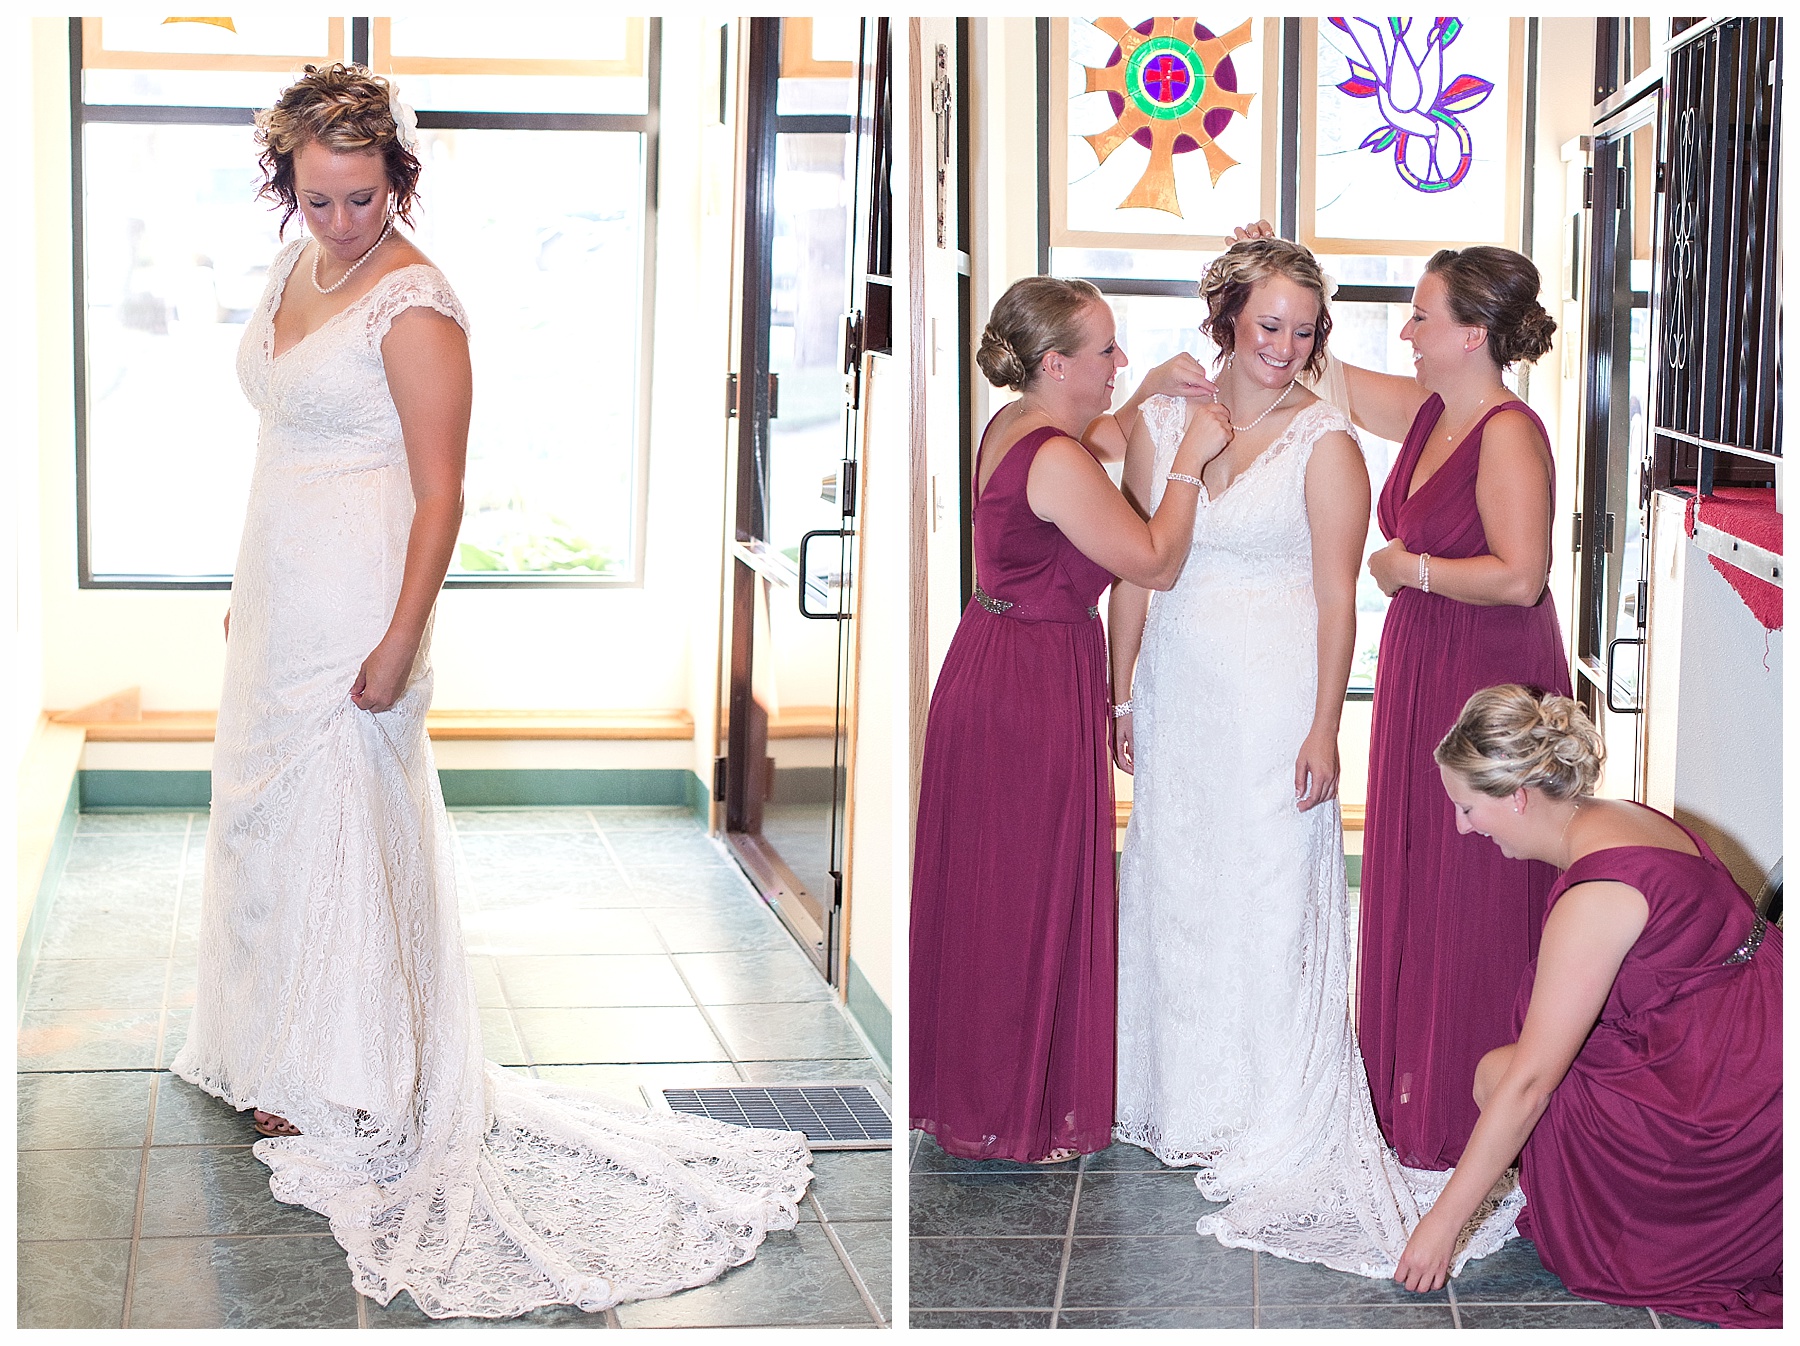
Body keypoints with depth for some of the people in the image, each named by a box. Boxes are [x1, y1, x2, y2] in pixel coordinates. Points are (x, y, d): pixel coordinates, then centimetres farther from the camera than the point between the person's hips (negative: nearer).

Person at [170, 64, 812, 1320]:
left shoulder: (415, 305, -18)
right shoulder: (298, 266, 7)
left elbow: (440, 493, -19)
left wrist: (398, 644, -22)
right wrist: (251, 592, 20)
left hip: (354, 604, -9)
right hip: (279, 593, 9)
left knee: (344, 827, -1)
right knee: (270, 815, 18)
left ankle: (353, 1097, 13)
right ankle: (286, 1062, 34)